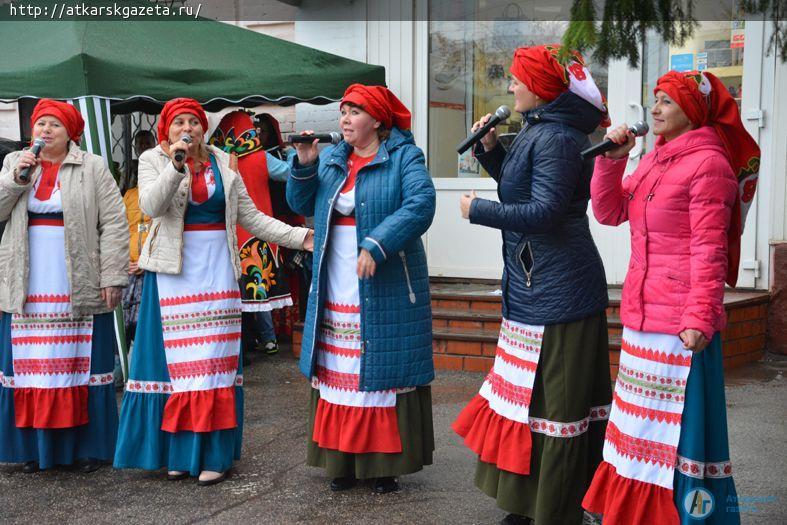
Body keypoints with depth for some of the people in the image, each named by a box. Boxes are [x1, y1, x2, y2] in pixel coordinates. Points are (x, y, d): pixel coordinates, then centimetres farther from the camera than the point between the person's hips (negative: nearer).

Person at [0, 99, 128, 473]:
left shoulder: (93, 168, 2)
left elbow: (114, 224, -4)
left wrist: (112, 278, -10)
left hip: (79, 287, -3)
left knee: (80, 364, 2)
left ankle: (87, 445, 11)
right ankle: (34, 444, 15)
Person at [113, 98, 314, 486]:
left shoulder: (222, 163, 10)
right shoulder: (153, 160, 5)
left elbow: (251, 217, 9)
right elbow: (150, 206, -13)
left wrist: (298, 237, 0)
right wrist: (176, 166, -25)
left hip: (216, 268, 1)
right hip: (172, 269, -1)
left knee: (215, 359, -1)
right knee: (176, 359, -1)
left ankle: (214, 454, 3)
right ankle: (179, 450, 10)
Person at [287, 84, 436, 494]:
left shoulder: (404, 157, -4)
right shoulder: (330, 159, 14)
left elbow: (421, 204, -18)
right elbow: (301, 205, 12)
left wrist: (376, 246, -27)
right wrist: (304, 165, -4)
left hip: (386, 289, -5)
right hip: (335, 292, 5)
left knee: (384, 370, 0)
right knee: (339, 373, 7)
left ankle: (386, 461, 10)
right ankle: (343, 459, 16)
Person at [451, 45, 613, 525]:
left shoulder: (556, 137, -17)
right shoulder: (540, 129, 15)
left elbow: (544, 210, -23)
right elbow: (520, 187, 25)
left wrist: (478, 210, -14)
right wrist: (492, 149, 11)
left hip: (555, 293, -11)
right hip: (538, 287, 11)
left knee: (554, 404, -3)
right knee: (534, 394, 17)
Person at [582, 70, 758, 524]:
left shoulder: (707, 163, -10)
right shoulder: (653, 161, 15)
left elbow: (708, 250, -15)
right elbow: (609, 213, 13)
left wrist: (699, 318, -20)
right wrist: (612, 160, 1)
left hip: (681, 325, -9)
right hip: (643, 317, 9)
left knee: (682, 427, -3)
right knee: (648, 421, 16)